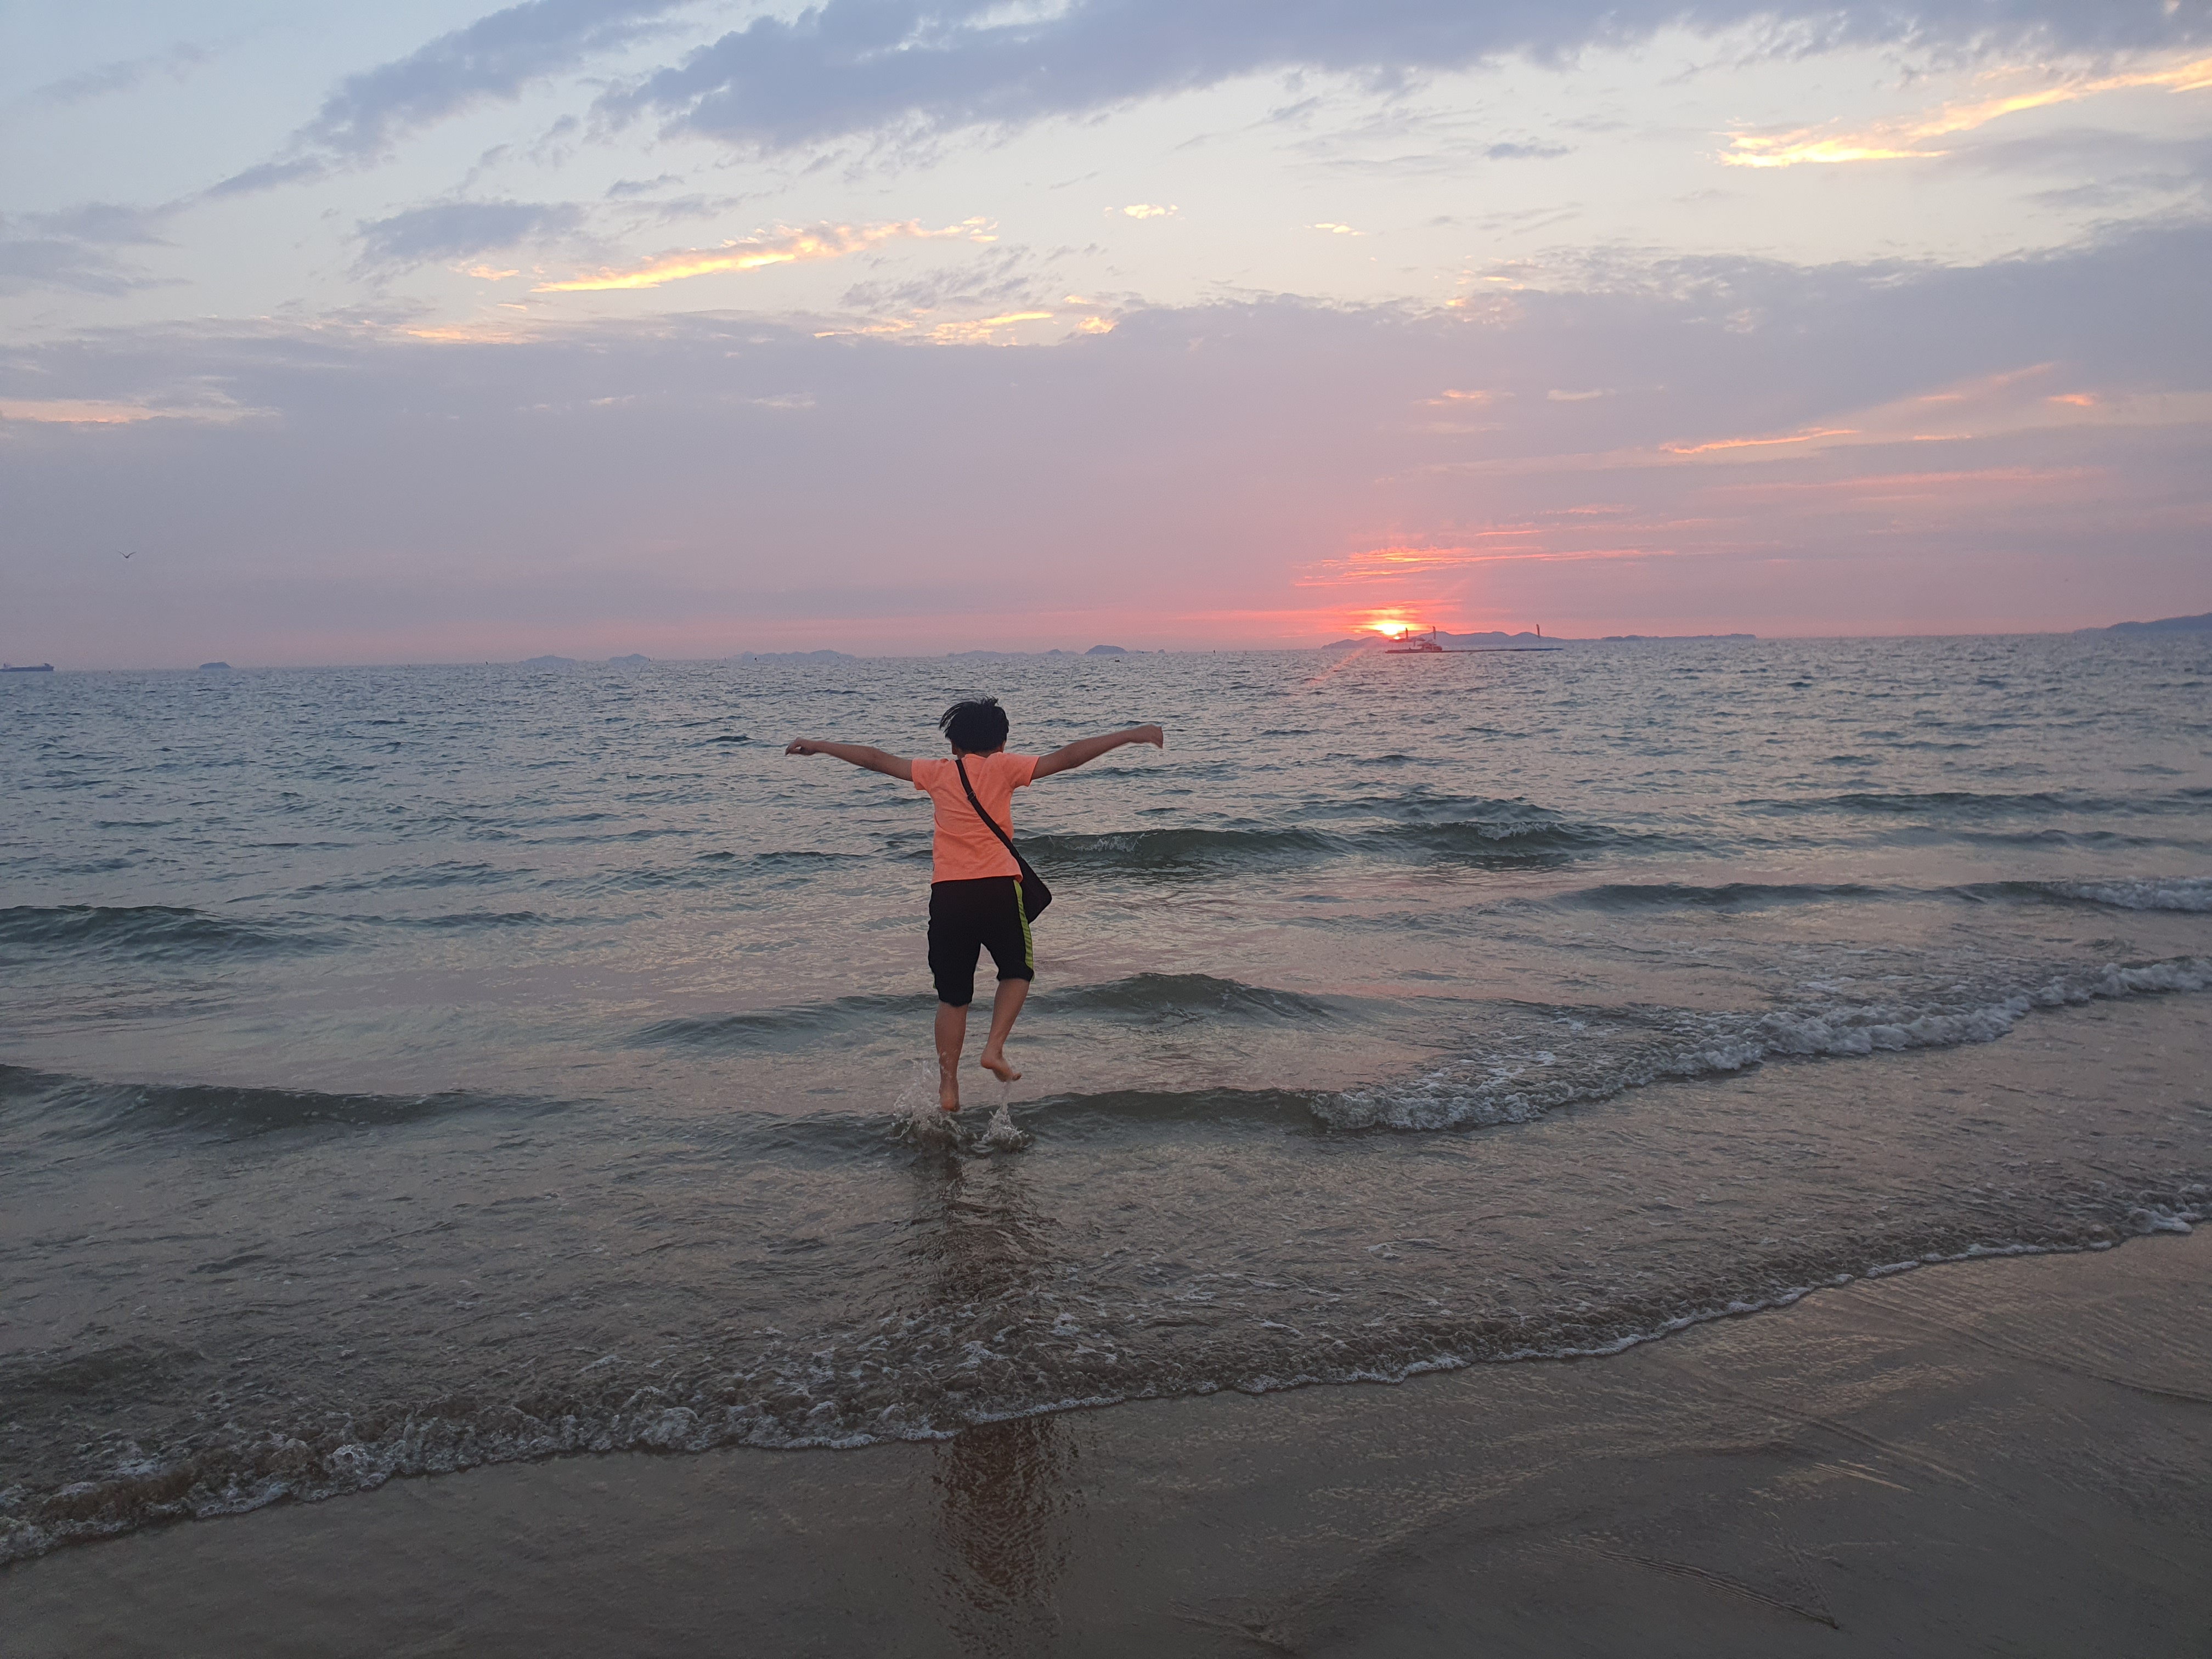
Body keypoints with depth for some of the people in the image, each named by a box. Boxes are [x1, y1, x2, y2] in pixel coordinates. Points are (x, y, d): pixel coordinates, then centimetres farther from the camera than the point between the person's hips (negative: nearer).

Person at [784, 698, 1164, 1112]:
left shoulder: (938, 773, 12)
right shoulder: (1003, 767, 4)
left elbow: (875, 759, 19)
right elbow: (1068, 758, -2)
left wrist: (818, 747, 31)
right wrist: (1132, 735, -2)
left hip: (947, 893, 2)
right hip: (998, 889, -2)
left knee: (953, 996, 11)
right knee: (1017, 971, 21)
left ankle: (948, 1087, 11)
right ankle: (995, 1048, 3)